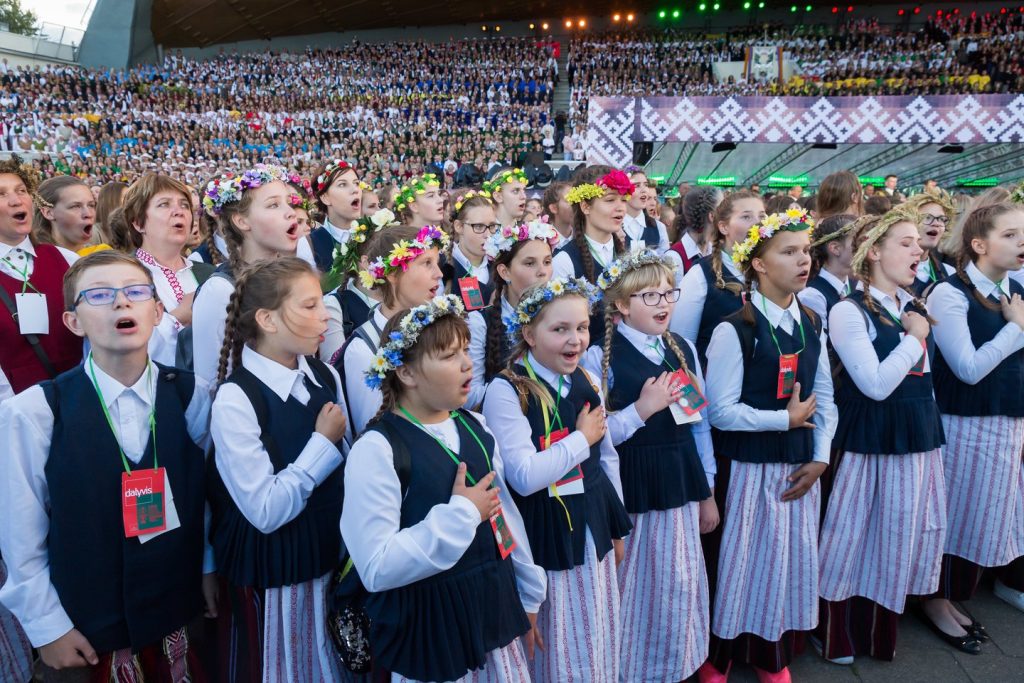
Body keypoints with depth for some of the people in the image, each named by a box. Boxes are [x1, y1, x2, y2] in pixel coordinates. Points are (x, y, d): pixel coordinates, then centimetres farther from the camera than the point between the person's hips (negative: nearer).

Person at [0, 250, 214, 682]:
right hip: (89, 628, -2)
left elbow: (206, 490, 2)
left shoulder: (192, 395, -6)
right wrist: (47, 626, -4)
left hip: (179, 609, 2)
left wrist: (209, 568, 4)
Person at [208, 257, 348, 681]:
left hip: (329, 559, 6)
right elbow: (265, 511, -22)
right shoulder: (235, 399, -20)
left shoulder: (326, 377, -2)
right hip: (268, 575, -5)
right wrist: (323, 442, -17)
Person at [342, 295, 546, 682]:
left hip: (496, 611, 6)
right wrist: (461, 513, -22)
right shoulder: (378, 449, -19)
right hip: (430, 632, -6)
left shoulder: (475, 428, 2)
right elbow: (377, 568, -24)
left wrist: (529, 596, 16)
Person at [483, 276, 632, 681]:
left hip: (593, 530, 6)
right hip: (544, 537, -6)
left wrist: (617, 527, 16)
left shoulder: (586, 382, 4)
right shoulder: (506, 391, -18)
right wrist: (582, 439, -15)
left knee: (598, 643, 20)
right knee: (556, 646, 10)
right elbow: (524, 476, -27)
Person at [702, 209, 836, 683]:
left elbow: (824, 396, 9)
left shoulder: (810, 325, 7)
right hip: (750, 466, -6)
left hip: (800, 466, 6)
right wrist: (787, 419, -13)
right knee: (744, 561, 4)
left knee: (793, 561, 14)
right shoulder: (734, 330, -13)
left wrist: (820, 456, -1)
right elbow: (721, 411, -16)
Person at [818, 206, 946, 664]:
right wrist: (914, 336, -12)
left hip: (919, 436, 7)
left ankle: (879, 631, 34)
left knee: (901, 535, 16)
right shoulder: (849, 311, -13)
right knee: (858, 537, 3)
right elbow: (877, 385, -20)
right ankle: (837, 633, 23)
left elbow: (923, 375, 17)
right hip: (871, 439, -7)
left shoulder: (914, 305, 10)